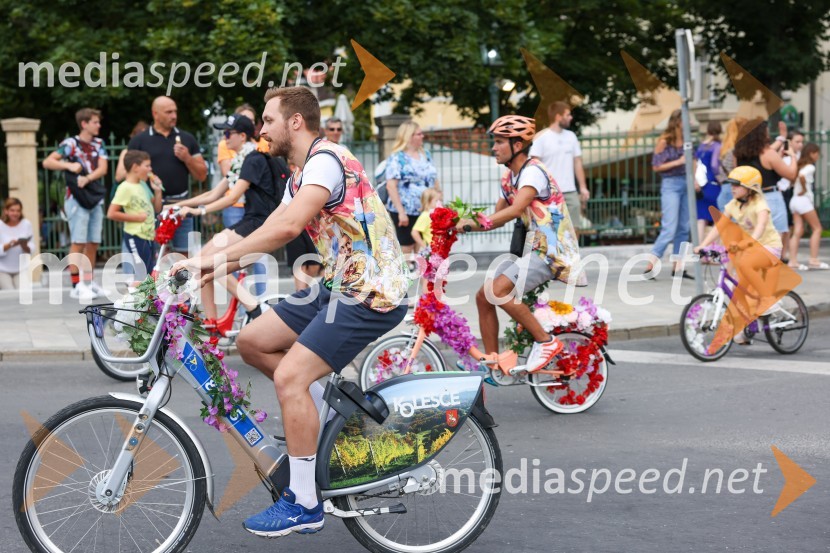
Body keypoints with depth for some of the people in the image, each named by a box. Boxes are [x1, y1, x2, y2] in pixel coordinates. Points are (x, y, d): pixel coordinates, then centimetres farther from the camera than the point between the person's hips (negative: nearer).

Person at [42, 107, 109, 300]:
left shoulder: (99, 144, 10)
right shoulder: (70, 143, -5)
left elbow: (103, 168, -1)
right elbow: (47, 162, -10)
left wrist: (87, 178, -17)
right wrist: (69, 165, -23)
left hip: (96, 198, 5)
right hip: (77, 199, -5)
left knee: (93, 242, 7)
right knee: (78, 242, -7)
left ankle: (88, 282, 16)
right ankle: (76, 285, -6)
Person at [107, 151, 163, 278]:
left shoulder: (143, 185, 11)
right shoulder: (125, 187, -14)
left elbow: (157, 209, 20)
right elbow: (111, 214, -20)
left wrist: (157, 191, 4)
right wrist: (136, 217, -17)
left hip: (148, 238, 9)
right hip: (135, 239, -9)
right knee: (139, 275, -8)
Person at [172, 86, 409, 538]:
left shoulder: (327, 160, -16)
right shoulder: (299, 177, 16)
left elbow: (286, 228, -31)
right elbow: (270, 234, 13)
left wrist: (215, 258, -29)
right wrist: (212, 270, 1)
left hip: (372, 293, -10)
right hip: (339, 286, 10)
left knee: (289, 377, -16)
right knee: (252, 341, 6)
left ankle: (304, 504, -7)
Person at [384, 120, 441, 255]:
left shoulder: (426, 155, 11)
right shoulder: (397, 158, -10)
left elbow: (434, 181, 17)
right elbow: (391, 186, -17)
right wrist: (401, 212, -21)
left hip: (426, 211, 6)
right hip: (406, 211, -6)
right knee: (406, 250, 1)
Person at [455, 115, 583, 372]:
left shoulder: (533, 171, -16)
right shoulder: (509, 177, 13)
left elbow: (515, 210, -30)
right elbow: (498, 215, 13)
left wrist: (474, 224, -34)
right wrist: (460, 224, -4)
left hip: (553, 250, -9)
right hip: (535, 248, 9)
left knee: (498, 290, -25)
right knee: (483, 296, 0)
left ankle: (546, 341, -12)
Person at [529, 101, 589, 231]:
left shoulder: (571, 136, 10)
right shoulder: (541, 138, -6)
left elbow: (577, 163, 14)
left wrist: (583, 187, 8)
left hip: (570, 191, 5)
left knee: (574, 228, 5)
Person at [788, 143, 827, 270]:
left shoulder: (800, 165, 15)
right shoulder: (810, 167, -10)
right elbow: (801, 175, -28)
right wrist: (804, 189, -15)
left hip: (794, 200, 8)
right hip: (804, 200, -8)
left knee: (798, 231, 3)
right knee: (817, 228, 1)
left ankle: (793, 261, -4)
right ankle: (813, 260, -3)